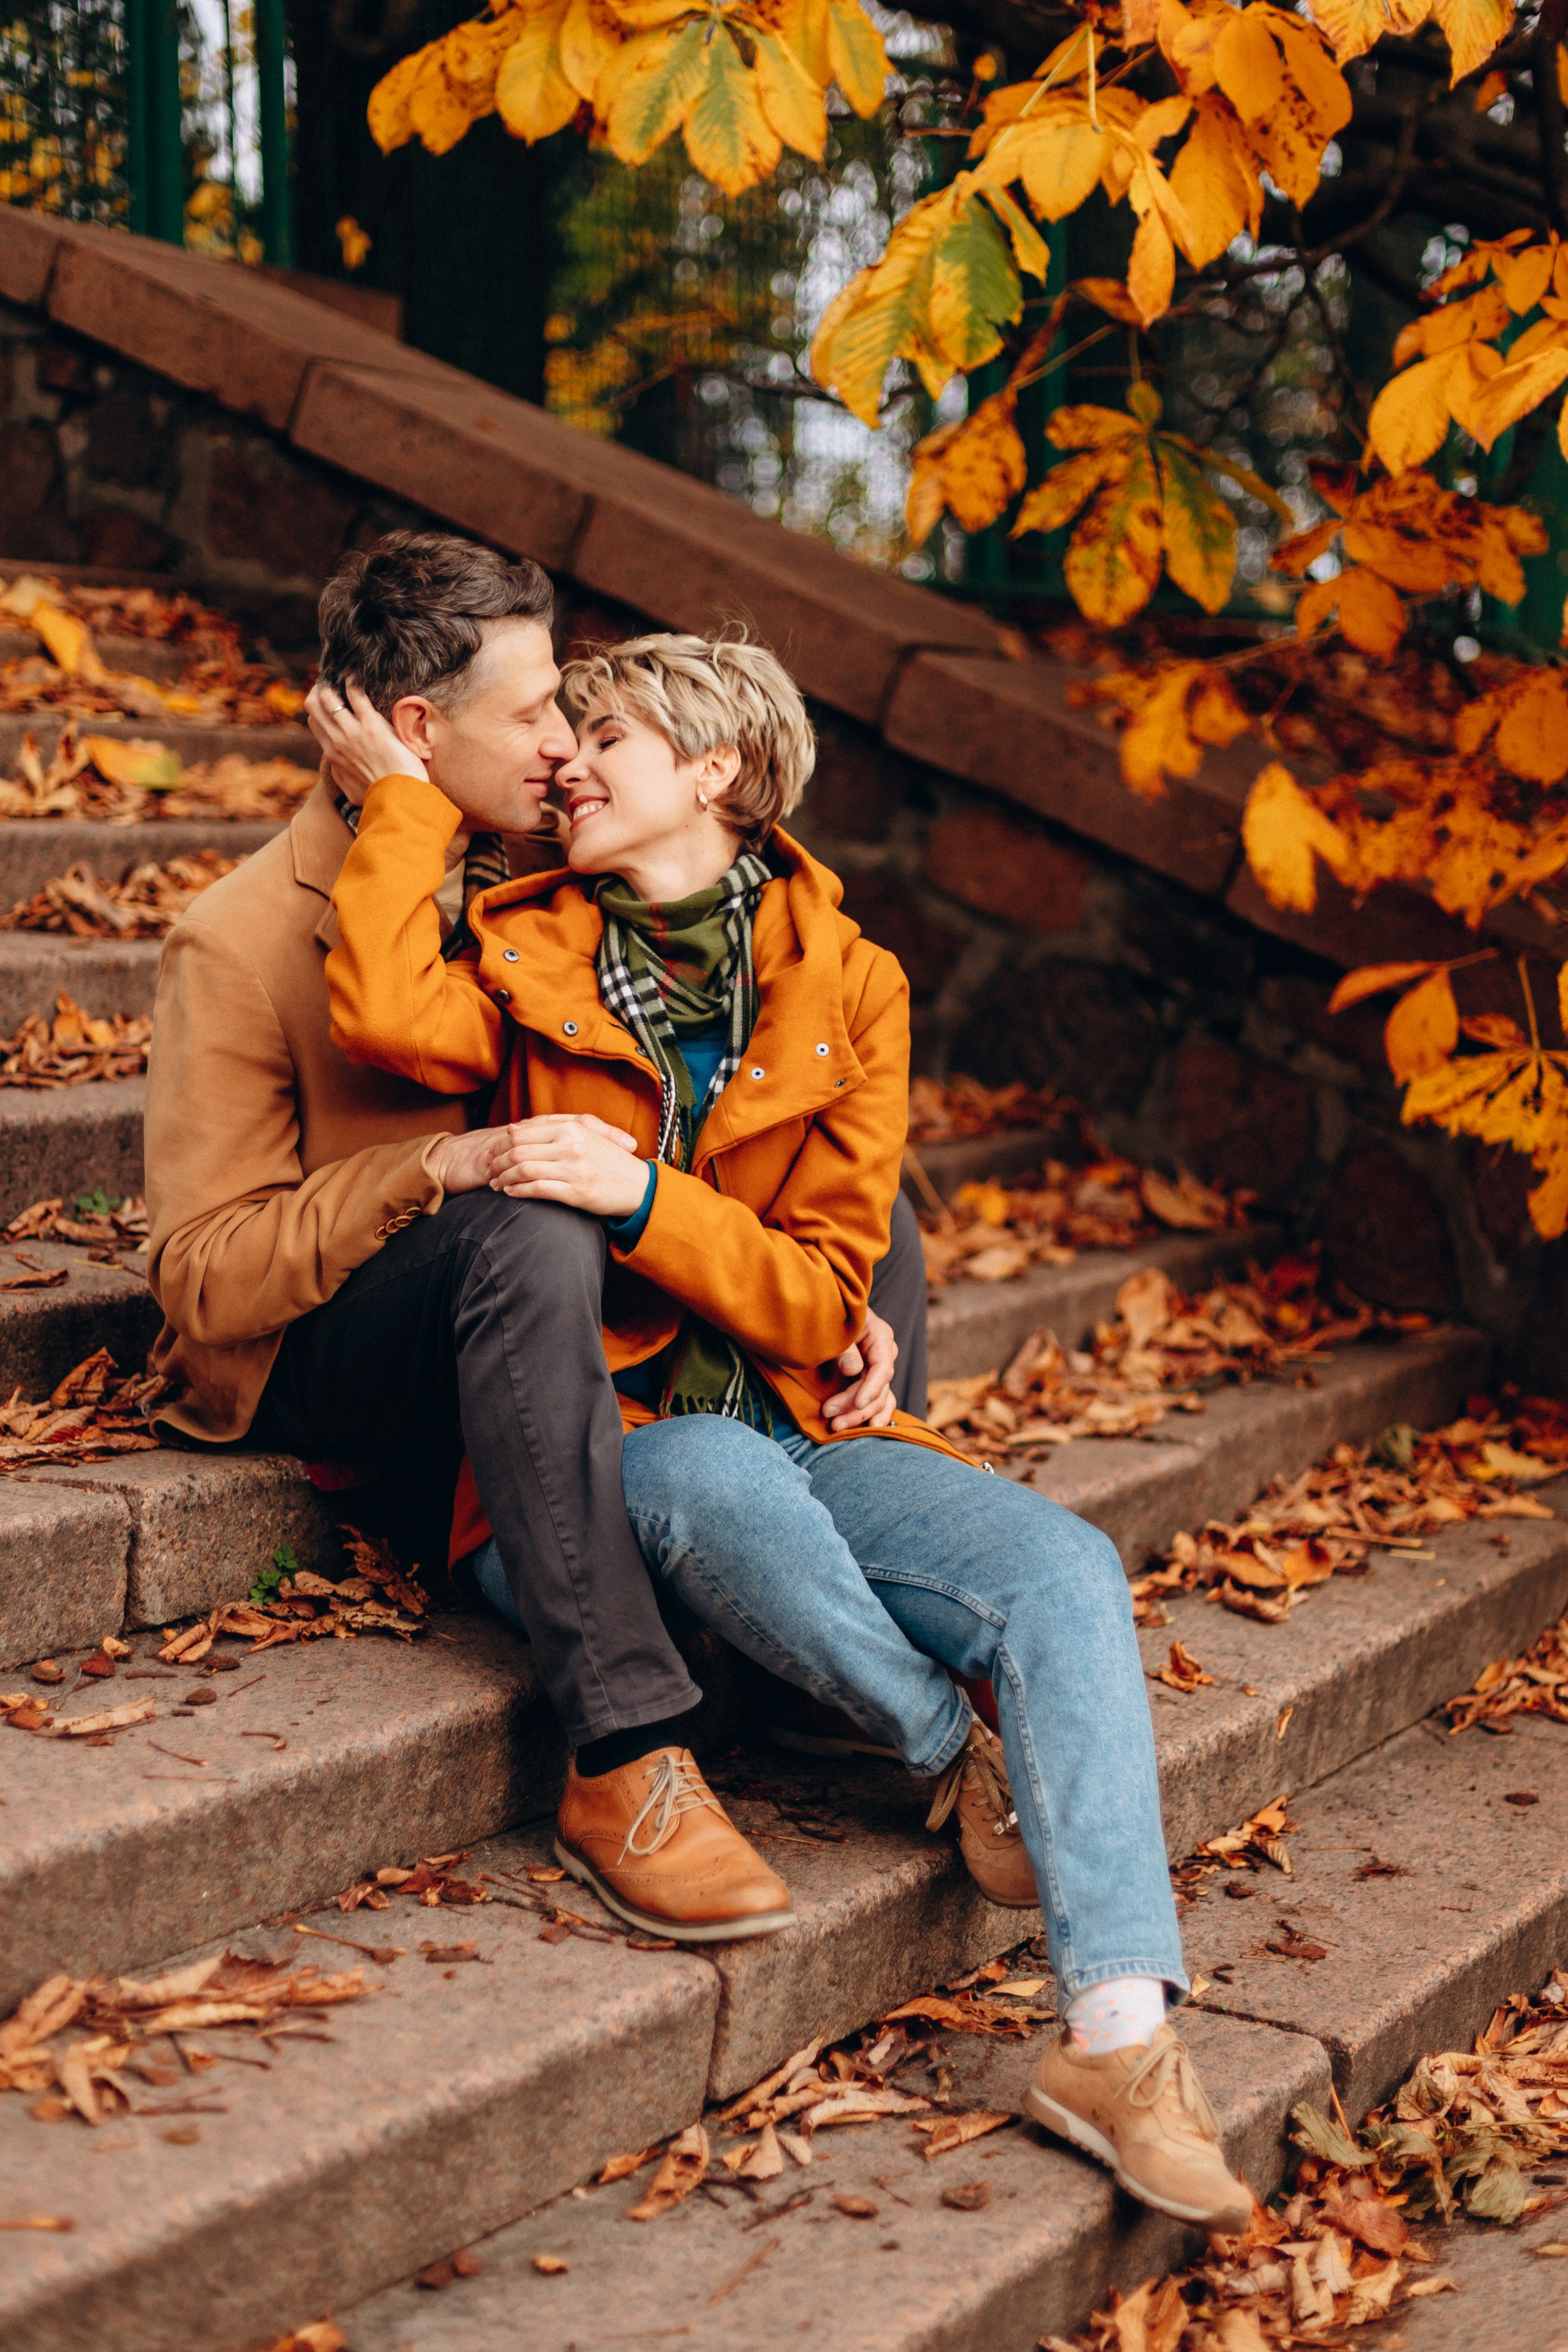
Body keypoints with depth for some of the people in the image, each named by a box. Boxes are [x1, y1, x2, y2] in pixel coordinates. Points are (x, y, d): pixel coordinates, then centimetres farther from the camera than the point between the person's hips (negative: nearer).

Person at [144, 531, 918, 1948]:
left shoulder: (533, 879, 6)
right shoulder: (242, 941, -14)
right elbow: (206, 1282, -17)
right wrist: (440, 1170, -31)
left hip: (513, 1322, 7)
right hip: (311, 1356, -7)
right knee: (533, 1239, -40)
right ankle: (627, 1756, -39)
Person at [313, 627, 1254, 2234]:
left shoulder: (846, 988, 5)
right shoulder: (532, 950, 6)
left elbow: (819, 1297, -2)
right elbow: (387, 1014, -20)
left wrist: (641, 1198, -18)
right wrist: (403, 797, -6)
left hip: (795, 1438, 2)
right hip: (605, 1449, -2)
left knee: (1063, 1566, -23)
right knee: (722, 1479, -37)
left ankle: (1117, 2037, -29)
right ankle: (968, 1757, -13)